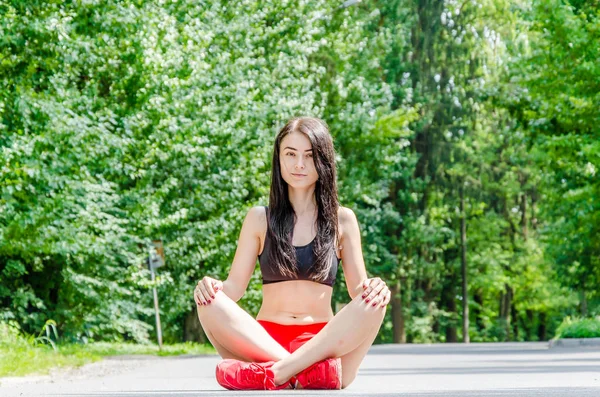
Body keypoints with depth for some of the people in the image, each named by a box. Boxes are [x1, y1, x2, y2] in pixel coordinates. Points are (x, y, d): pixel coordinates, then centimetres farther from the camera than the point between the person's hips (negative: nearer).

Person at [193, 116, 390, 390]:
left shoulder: (342, 220, 9)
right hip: (264, 342, 0)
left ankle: (274, 374, -39)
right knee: (210, 304, -27)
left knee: (374, 303, -28)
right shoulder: (259, 218, 10)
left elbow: (358, 289, 8)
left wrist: (374, 288, -17)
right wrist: (212, 287, -16)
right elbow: (235, 286, 8)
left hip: (325, 344, 0)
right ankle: (311, 370, -38)